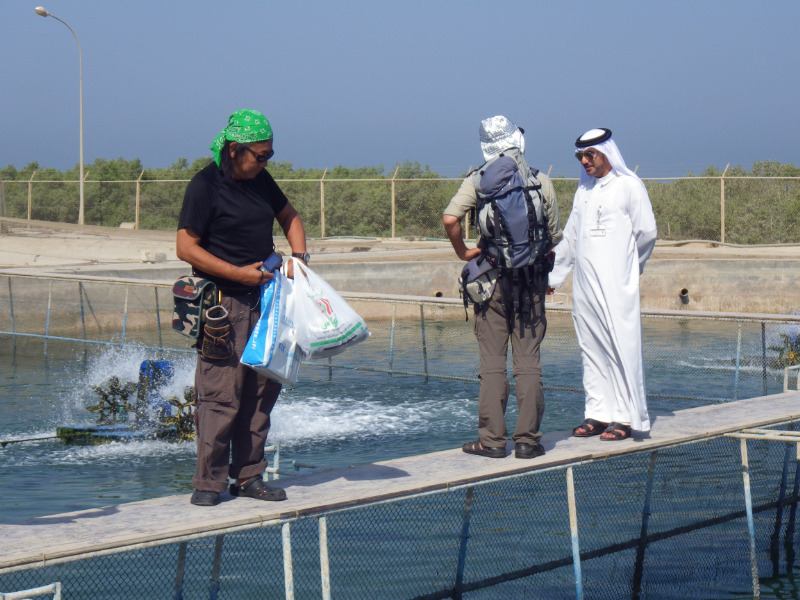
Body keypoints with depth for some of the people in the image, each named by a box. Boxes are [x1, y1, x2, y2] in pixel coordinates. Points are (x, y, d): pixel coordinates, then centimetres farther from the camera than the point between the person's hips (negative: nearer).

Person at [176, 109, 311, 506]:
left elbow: (288, 217, 28)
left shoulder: (260, 180, 12)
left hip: (263, 298, 8)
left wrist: (298, 256, 10)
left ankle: (249, 476, 14)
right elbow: (186, 248, -13)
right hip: (223, 304, -8)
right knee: (221, 395, -9)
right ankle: (209, 482, -1)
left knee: (262, 390, 7)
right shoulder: (205, 186, -9)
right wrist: (238, 273, -15)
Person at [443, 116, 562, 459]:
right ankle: (527, 440, 3)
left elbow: (449, 219, -18)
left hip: (492, 279, -1)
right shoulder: (541, 183, -1)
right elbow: (555, 237, 3)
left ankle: (492, 440, 2)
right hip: (533, 281, 1)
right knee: (528, 362, 3)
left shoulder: (476, 182, -3)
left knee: (492, 363, 3)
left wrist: (463, 252, -3)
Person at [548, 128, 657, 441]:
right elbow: (570, 238, 23)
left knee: (621, 348, -6)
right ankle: (598, 413, 11)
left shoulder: (628, 186, -2)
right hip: (584, 284, 6)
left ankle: (624, 417, -3)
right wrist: (553, 276, 21)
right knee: (592, 349, 6)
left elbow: (646, 232, -2)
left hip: (616, 285, -6)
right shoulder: (584, 190, 17)